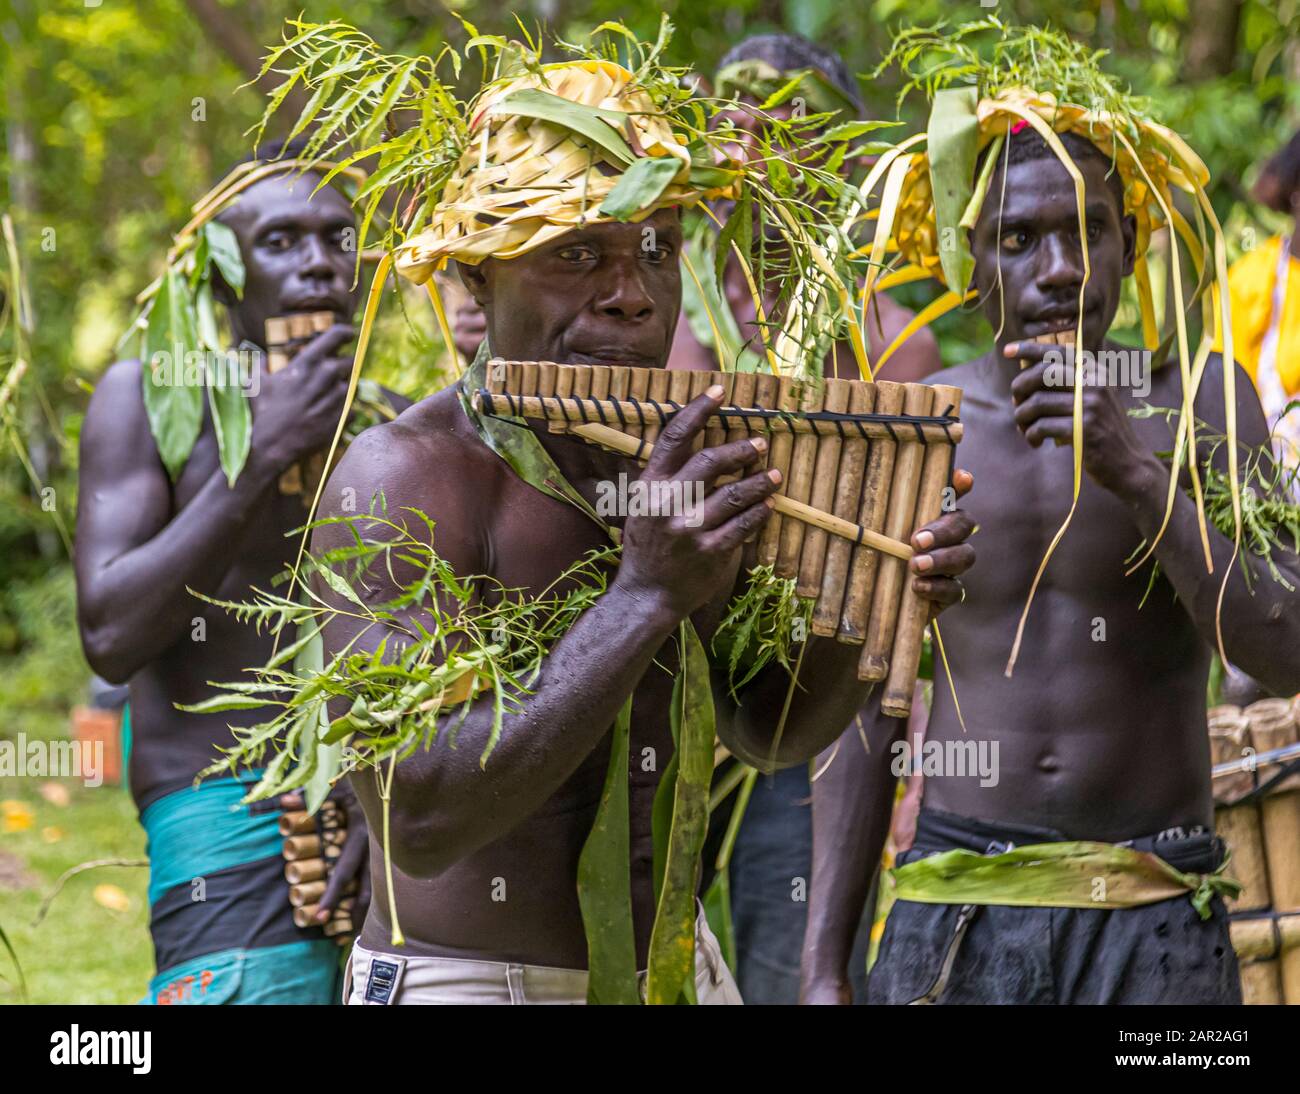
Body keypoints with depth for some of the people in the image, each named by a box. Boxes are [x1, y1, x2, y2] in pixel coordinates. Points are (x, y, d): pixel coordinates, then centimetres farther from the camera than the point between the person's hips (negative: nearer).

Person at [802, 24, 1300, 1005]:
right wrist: (826, 967, 4)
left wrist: (1140, 477, -22)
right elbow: (866, 714, 6)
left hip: (1158, 921, -1)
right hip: (953, 912, 1)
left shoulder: (1201, 402, -1)